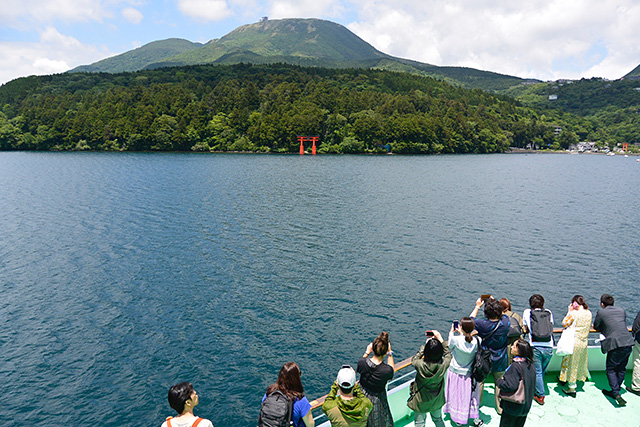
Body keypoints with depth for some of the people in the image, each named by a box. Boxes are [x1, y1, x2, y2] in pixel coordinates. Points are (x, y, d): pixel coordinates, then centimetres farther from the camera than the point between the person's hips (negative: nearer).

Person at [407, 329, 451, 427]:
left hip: (421, 402, -2)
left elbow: (414, 359, -8)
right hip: (437, 401, 2)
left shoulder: (421, 365, -34)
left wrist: (424, 345, -4)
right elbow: (448, 355, -4)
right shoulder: (443, 365, -28)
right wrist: (440, 339, -3)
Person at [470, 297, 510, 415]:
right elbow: (503, 315, 4)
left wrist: (477, 306, 7)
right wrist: (494, 303, 8)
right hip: (500, 361, 1)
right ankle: (500, 408, 32)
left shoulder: (482, 324, -25)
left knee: (479, 382, 18)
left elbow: (471, 319, -3)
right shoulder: (505, 323, -21)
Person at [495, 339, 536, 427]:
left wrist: (498, 381, -14)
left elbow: (510, 386, -30)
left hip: (513, 406, -7)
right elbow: (533, 387, 9)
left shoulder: (515, 366, -26)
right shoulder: (531, 365, -1)